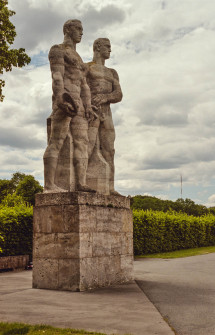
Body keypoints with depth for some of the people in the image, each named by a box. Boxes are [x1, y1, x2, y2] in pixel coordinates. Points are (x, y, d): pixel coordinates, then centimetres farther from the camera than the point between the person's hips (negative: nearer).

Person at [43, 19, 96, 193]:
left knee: (82, 141, -3)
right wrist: (61, 98, -24)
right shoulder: (57, 50, 5)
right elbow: (57, 76, -10)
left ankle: (81, 183, -8)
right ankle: (49, 184, -18)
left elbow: (84, 85, 23)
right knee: (57, 141, -14)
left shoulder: (78, 59, 30)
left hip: (78, 103, 9)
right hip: (64, 99, -9)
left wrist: (88, 106, 9)